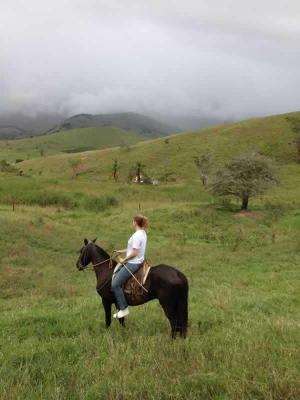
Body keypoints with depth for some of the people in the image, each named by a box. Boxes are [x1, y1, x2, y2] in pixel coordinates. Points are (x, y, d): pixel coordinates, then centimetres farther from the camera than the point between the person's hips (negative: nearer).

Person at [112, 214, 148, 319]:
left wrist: (124, 260, -12)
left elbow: (134, 253, -23)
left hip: (133, 263, -11)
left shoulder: (137, 235, -21)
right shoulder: (143, 233, 10)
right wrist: (122, 251, 19)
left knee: (115, 284, -10)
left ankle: (124, 309, -5)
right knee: (114, 275, 21)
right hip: (136, 262, 11)